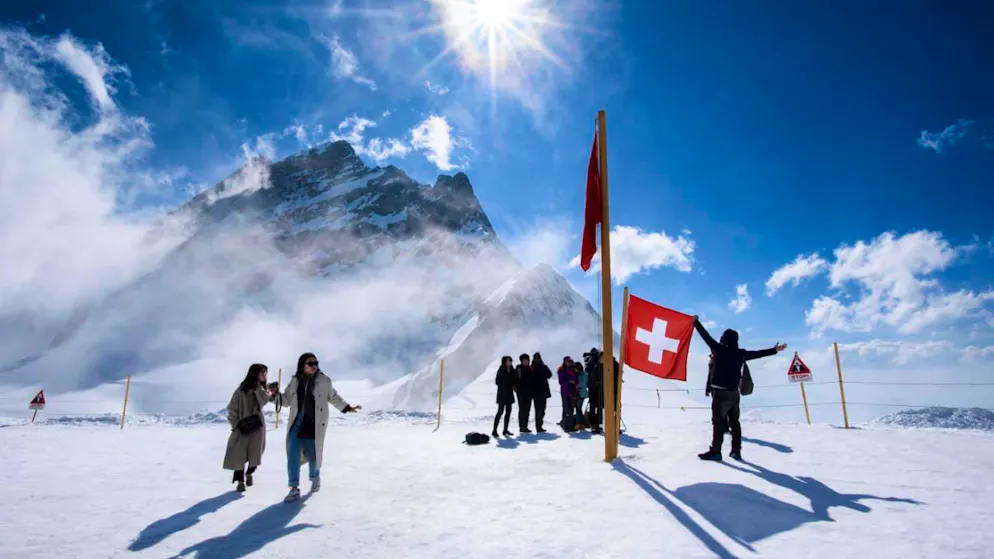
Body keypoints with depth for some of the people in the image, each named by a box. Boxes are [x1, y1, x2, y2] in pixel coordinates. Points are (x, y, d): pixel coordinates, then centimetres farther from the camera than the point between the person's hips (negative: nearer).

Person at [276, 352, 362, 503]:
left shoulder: (324, 381, -4)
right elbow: (287, 400, 12)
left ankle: (315, 477, 36)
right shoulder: (295, 381, 4)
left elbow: (334, 398, 8)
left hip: (315, 425, -2)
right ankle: (294, 489, 2)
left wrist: (347, 408, 4)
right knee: (293, 454, -8)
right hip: (297, 423, 2)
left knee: (313, 455, 6)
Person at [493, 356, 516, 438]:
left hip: (509, 394, 7)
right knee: (500, 411, -9)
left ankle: (505, 430, 14)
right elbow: (497, 382, -13)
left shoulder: (511, 370, 8)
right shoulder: (501, 370, -10)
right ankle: (494, 430, -5)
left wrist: (513, 386, -5)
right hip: (502, 394, -7)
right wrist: (506, 386, -18)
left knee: (508, 412, 7)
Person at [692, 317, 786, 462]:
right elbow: (758, 353, 17)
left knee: (718, 421, -6)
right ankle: (736, 451, 18)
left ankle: (715, 451, -7)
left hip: (720, 392, -6)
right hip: (734, 393, 6)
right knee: (734, 422, 15)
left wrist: (696, 322, 3)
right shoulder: (741, 353, 5)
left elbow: (706, 336, -5)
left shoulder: (719, 349, -9)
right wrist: (775, 350, 32)